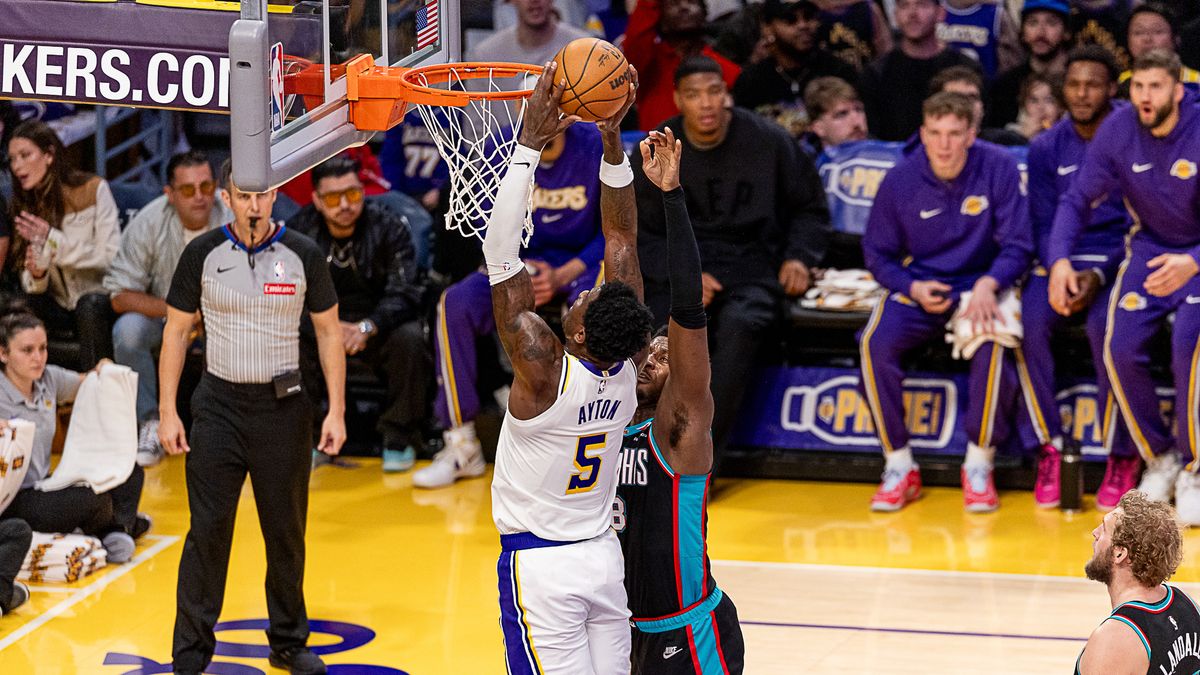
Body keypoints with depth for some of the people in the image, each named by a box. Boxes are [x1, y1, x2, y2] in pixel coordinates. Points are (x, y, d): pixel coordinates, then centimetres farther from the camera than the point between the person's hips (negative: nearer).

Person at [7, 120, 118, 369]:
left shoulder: (93, 190, -6)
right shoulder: (22, 206, 6)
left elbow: (112, 256, -13)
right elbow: (27, 283, 4)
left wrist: (53, 241, -22)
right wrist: (36, 276, -21)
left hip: (98, 296, -3)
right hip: (58, 308, 3)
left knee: (90, 306, -36)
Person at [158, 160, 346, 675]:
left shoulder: (303, 256, -3)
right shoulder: (203, 254, -3)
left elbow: (329, 332, 4)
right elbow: (177, 331, 3)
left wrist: (336, 412, -2)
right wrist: (167, 412, -3)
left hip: (283, 406, 1)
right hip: (219, 405, -1)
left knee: (286, 532, 8)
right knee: (208, 531, -5)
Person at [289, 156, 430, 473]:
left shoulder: (389, 228, -12)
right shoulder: (299, 230, -6)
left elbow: (403, 295, -19)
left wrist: (367, 328, -37)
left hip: (380, 328, -2)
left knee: (409, 338, -34)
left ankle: (400, 439, -15)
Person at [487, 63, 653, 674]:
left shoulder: (544, 369, -20)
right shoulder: (626, 368, -6)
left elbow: (500, 253, -22)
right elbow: (621, 238, 0)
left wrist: (530, 143, -22)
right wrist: (611, 141, -3)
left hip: (539, 565, -6)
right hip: (602, 555, 6)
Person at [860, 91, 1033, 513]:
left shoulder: (999, 169, -9)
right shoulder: (900, 181, -4)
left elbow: (1017, 245, -6)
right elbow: (878, 254, 5)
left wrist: (988, 285, -26)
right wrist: (913, 288, -15)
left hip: (982, 283, -2)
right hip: (918, 285, 2)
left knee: (991, 340, -35)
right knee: (875, 343, -27)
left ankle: (979, 466, -18)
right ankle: (899, 467, -13)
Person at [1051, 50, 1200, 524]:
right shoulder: (1118, 131, -8)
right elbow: (1078, 199, 0)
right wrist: (1059, 258, -17)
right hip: (1151, 248, 4)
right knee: (1120, 348, -17)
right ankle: (1159, 458, 5)